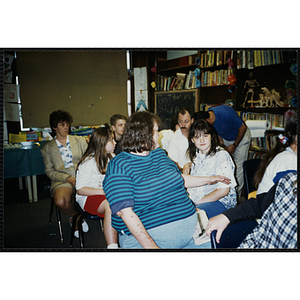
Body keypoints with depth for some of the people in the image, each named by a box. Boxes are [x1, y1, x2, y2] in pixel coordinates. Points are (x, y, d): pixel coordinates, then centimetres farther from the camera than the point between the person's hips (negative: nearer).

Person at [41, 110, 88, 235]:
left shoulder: (80, 140, 14)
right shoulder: (47, 148, 11)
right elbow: (50, 171, 6)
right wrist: (67, 178, -11)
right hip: (62, 180, -1)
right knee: (60, 202, -34)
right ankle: (75, 215, 3)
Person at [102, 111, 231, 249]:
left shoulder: (159, 153, 14)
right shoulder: (119, 166, -11)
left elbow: (180, 179, 30)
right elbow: (125, 213, -18)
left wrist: (208, 179, 34)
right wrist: (151, 246, -23)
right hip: (146, 237, -6)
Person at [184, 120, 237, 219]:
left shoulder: (221, 155, -13)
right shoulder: (196, 154, 9)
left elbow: (224, 190, -18)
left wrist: (197, 202, -19)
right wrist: (189, 165, 6)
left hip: (220, 202, -7)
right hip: (194, 199, 7)